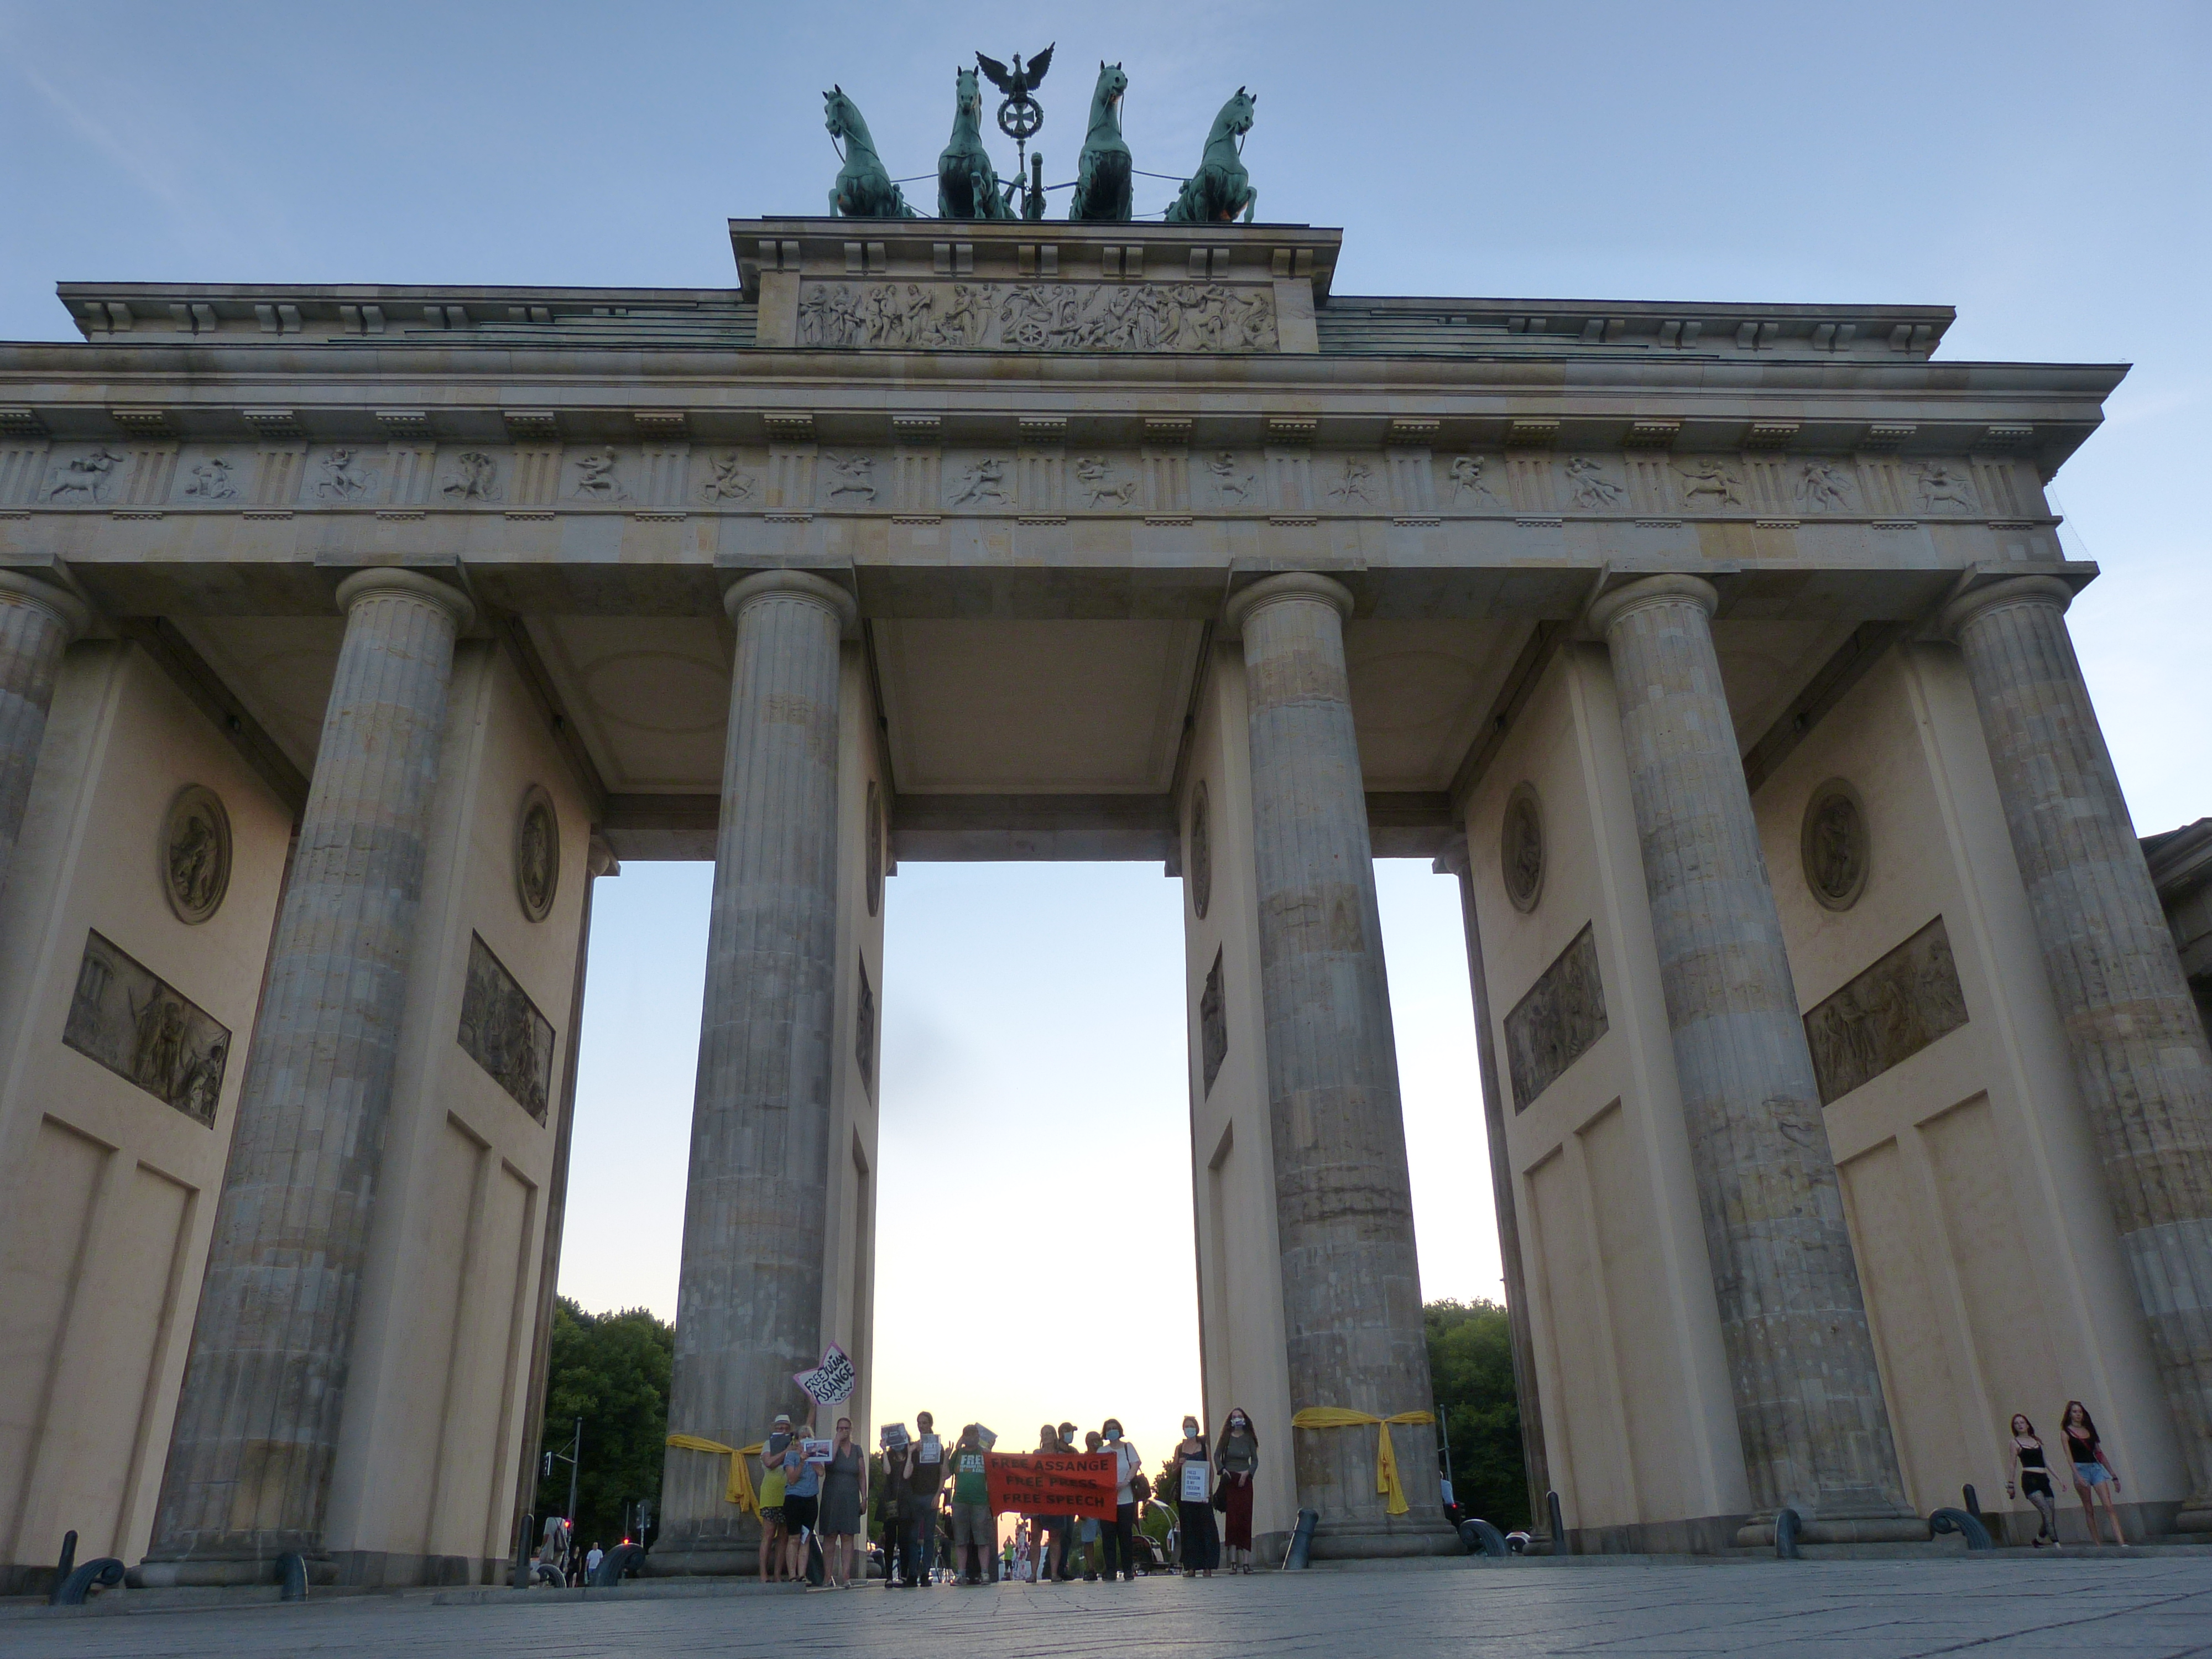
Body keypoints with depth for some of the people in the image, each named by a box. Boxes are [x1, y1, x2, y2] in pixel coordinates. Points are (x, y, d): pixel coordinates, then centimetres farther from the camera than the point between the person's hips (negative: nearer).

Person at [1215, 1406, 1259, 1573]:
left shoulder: (1249, 1439, 9)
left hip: (1245, 1481, 1)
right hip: (1229, 1481, -1)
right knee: (1231, 1518, -5)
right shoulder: (1226, 1437, 6)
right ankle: (1233, 1560, -5)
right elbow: (1216, 1456, 4)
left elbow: (1255, 1460, 8)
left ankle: (1246, 1560, -5)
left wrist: (1247, 1473, -7)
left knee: (1245, 1518, -4)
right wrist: (1223, 1470, -11)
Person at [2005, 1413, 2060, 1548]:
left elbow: (2046, 1462, 20)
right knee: (2047, 1513, -18)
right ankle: (2056, 1545, -17)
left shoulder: (2037, 1441, 18)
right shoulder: (2015, 1442, 5)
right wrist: (2010, 1484, 2)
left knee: (2052, 1515, 1)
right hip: (2029, 1480, -5)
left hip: (2043, 1480, 5)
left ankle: (2038, 1540, 22)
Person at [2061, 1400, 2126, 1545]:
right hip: (2081, 1469, -3)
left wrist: (2114, 1476, 16)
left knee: (2109, 1506, -10)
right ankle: (2097, 1544, 4)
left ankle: (2121, 1542, -18)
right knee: (2089, 1510, 0)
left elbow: (2099, 1453, 18)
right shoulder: (2066, 1432, 2)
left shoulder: (2089, 1430, 15)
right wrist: (2078, 1476, -19)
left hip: (2096, 1468, 3)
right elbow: (2069, 1455, -7)